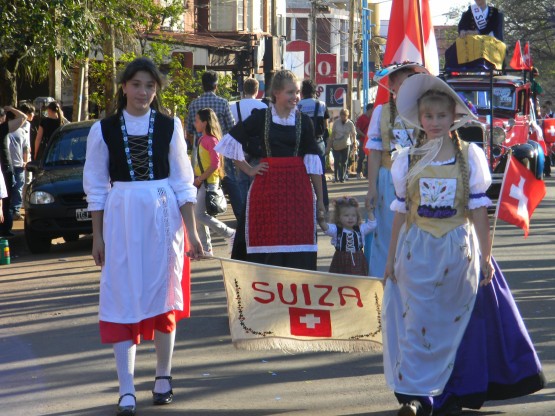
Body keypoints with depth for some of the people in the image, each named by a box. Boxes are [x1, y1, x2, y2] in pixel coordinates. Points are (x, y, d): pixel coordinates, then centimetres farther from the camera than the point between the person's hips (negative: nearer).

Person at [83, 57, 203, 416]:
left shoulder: (170, 127, 1)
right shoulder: (104, 130, 0)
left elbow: (183, 183, 5)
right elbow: (96, 187, 5)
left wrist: (192, 231, 2)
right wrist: (97, 236, 3)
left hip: (163, 217, 1)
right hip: (121, 218, 0)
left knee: (164, 295, 7)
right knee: (123, 299, -3)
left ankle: (163, 377, 23)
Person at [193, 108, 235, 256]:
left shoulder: (211, 140, -16)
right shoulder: (203, 139, 11)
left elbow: (215, 164, -20)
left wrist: (200, 178, -16)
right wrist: (197, 178, 8)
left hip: (209, 182, -9)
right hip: (201, 181, 9)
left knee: (200, 215, -11)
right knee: (198, 215, 9)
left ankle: (230, 234, 0)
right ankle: (206, 249, 15)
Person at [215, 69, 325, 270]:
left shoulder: (303, 121, 6)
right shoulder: (260, 118, 3)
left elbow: (313, 161, 6)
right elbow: (231, 141, 9)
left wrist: (319, 199, 5)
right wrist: (248, 169, 4)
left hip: (298, 188, 1)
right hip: (267, 187, -1)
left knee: (297, 243, -2)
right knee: (266, 241, -1)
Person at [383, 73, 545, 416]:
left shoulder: (470, 156, 1)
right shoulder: (407, 159, 5)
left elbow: (479, 208, 1)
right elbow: (401, 210, 9)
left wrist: (486, 255, 0)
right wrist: (391, 257, 9)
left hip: (459, 249, -1)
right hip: (418, 251, 1)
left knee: (454, 320, 4)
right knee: (418, 320, -3)